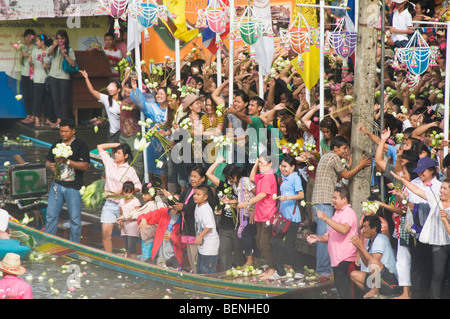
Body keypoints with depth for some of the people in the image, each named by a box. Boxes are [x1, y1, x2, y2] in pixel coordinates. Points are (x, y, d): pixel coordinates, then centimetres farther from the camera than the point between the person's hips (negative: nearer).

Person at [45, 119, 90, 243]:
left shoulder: (80, 145, -3)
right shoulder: (56, 145, 13)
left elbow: (85, 166, -12)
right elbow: (47, 161, 18)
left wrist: (67, 161, -20)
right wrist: (50, 166, -7)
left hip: (73, 187, -4)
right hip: (57, 185, 4)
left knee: (75, 218, 0)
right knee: (50, 215, 3)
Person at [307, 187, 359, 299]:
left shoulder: (348, 212, -9)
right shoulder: (338, 213, 23)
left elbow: (344, 230, -30)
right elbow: (330, 236, 26)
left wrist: (326, 218, -28)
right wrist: (317, 238, 7)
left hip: (346, 260, -10)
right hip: (337, 259, 10)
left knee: (345, 293, -13)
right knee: (340, 288, 11)